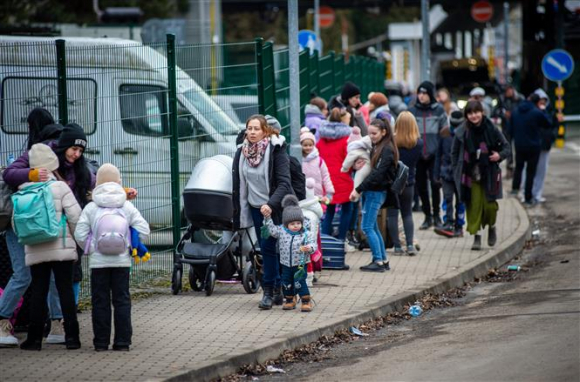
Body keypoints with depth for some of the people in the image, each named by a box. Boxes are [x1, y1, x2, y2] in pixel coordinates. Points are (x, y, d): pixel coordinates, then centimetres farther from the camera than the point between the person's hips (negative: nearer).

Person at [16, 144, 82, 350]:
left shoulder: (23, 192, 3)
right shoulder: (60, 188, -7)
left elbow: (16, 222, 7)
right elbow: (75, 216, -10)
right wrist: (75, 238, 6)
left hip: (35, 251, 3)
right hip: (62, 248, -3)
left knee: (38, 292, 7)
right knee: (66, 290, 2)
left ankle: (35, 338, 5)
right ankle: (71, 336, 0)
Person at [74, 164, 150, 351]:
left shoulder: (90, 208, -3)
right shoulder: (127, 207, 1)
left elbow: (80, 234, -9)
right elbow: (143, 230, -3)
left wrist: (91, 248, 7)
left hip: (98, 261, -1)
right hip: (121, 260, 1)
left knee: (100, 301, 4)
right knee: (122, 301, 6)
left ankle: (101, 342, 4)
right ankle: (123, 341, 4)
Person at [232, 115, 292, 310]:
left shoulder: (276, 151, -12)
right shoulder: (241, 153, 4)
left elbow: (284, 183, -19)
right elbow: (238, 185, 11)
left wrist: (271, 204, -32)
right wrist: (238, 213, 9)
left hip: (275, 208, -5)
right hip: (256, 208, 5)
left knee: (268, 248, -10)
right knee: (267, 250, 7)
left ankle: (269, 291, -1)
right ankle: (277, 290, 15)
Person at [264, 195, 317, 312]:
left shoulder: (306, 234, -11)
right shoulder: (281, 231, -1)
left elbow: (313, 244, -14)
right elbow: (272, 230, 10)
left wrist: (309, 248, -36)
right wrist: (268, 218, 3)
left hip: (300, 265, -4)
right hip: (286, 264, 4)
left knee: (300, 283, -10)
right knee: (287, 283, 12)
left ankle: (306, 301, 1)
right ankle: (289, 300, 29)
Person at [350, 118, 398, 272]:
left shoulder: (387, 150, -14)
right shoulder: (375, 147, 14)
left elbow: (377, 173, -21)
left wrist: (359, 189, -23)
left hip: (377, 192, -9)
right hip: (370, 191, 9)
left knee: (367, 227, -9)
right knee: (372, 227, 12)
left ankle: (378, 261, -7)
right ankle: (383, 261, 16)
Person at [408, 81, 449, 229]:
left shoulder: (438, 110, 3)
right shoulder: (412, 111, 7)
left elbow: (445, 131, 8)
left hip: (434, 154, -2)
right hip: (418, 154, 2)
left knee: (435, 184, -6)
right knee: (421, 186, 5)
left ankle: (436, 215, 6)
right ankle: (427, 216, 15)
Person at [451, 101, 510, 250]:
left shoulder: (491, 130, -5)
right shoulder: (462, 132, -3)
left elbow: (506, 147, 6)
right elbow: (454, 152, 7)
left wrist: (500, 155, -15)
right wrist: (457, 171, 0)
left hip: (489, 174, 0)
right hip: (470, 175, 0)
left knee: (489, 205, -2)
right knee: (474, 206, -4)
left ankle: (492, 227, 28)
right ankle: (476, 236, 6)